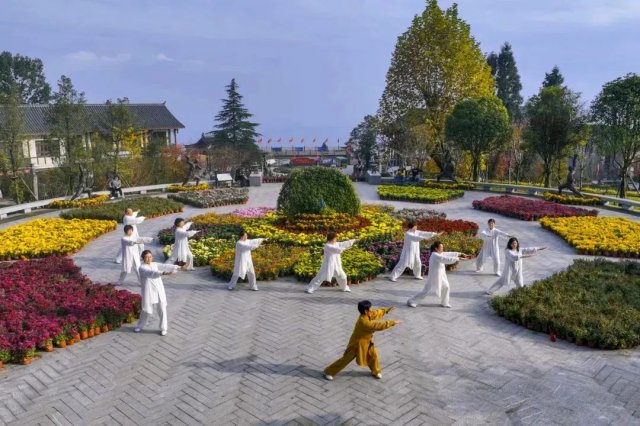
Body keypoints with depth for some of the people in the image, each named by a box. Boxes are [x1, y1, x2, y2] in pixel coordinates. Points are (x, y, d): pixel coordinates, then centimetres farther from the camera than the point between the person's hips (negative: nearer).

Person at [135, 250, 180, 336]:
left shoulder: (155, 265, 7)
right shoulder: (142, 268, -13)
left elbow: (164, 266, -6)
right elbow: (150, 273, -31)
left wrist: (175, 267, -22)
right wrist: (162, 273, -45)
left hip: (159, 291, 4)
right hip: (148, 292, -4)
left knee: (162, 310, 5)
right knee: (146, 310, 9)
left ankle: (163, 328, 18)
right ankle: (139, 326, 34)